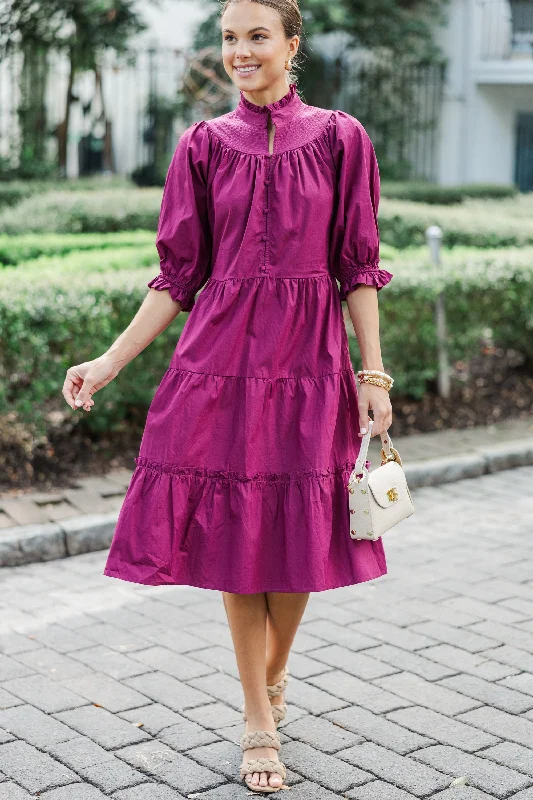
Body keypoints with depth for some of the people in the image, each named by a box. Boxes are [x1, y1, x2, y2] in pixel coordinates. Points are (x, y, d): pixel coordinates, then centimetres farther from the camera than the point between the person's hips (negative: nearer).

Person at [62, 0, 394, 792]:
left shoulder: (339, 139, 3)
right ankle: (259, 719, 20)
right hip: (222, 358, 1)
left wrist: (373, 373, -3)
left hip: (308, 361, 0)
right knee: (234, 533, 3)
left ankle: (274, 674, 34)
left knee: (296, 537, 4)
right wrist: (110, 361, -1)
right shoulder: (204, 146, 5)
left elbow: (357, 269, 3)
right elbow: (179, 277, 6)